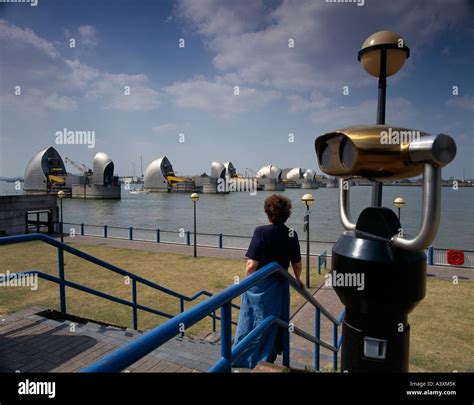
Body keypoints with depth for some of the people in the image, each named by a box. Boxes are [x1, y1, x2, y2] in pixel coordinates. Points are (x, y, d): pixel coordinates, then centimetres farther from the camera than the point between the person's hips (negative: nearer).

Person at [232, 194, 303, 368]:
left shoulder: (262, 231, -18)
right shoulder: (292, 235, -5)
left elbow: (252, 265, -20)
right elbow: (297, 264, 4)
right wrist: (298, 280, 25)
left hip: (259, 287, -4)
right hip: (280, 286, 5)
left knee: (251, 325, 10)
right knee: (273, 325, 21)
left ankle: (242, 360, 24)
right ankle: (267, 359, 39)